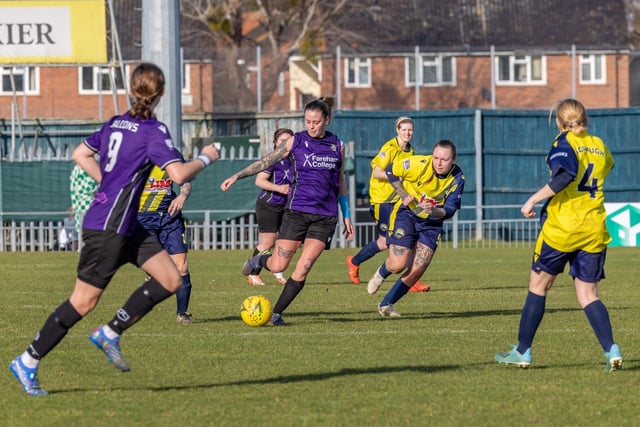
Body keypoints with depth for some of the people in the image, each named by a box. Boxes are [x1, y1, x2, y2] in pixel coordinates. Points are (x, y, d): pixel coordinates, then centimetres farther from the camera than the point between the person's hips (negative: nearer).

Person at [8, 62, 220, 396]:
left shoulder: (115, 123, 9)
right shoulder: (153, 131, -15)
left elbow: (80, 155, 19)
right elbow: (179, 174, -24)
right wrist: (206, 158, -7)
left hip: (127, 226, 9)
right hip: (108, 227, -9)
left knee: (171, 281, 5)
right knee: (84, 302, -2)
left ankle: (110, 333, 9)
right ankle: (27, 362, 6)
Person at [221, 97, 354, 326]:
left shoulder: (338, 146, 7)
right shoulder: (295, 142, 1)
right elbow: (265, 162, 3)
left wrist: (346, 216, 15)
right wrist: (237, 176, -6)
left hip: (325, 216, 1)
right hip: (297, 211, -1)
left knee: (303, 268, -9)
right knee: (278, 266, -7)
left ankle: (277, 313, 3)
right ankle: (258, 260, 29)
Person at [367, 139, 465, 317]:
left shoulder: (457, 179, -13)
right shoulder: (419, 164, -23)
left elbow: (450, 209, -11)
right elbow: (391, 171, -8)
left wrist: (434, 211, -31)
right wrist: (403, 194, -14)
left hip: (431, 223, 3)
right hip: (407, 214, -3)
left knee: (417, 270, -6)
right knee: (398, 265, -14)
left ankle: (386, 304, 13)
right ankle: (381, 273, 25)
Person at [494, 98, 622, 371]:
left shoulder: (565, 142, -5)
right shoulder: (599, 145, 12)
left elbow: (565, 176, -22)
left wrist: (533, 200, -18)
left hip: (562, 226, -5)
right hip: (594, 229, 5)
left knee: (538, 285, 9)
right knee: (588, 295, 7)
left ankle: (522, 351, 12)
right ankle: (611, 350, -13)